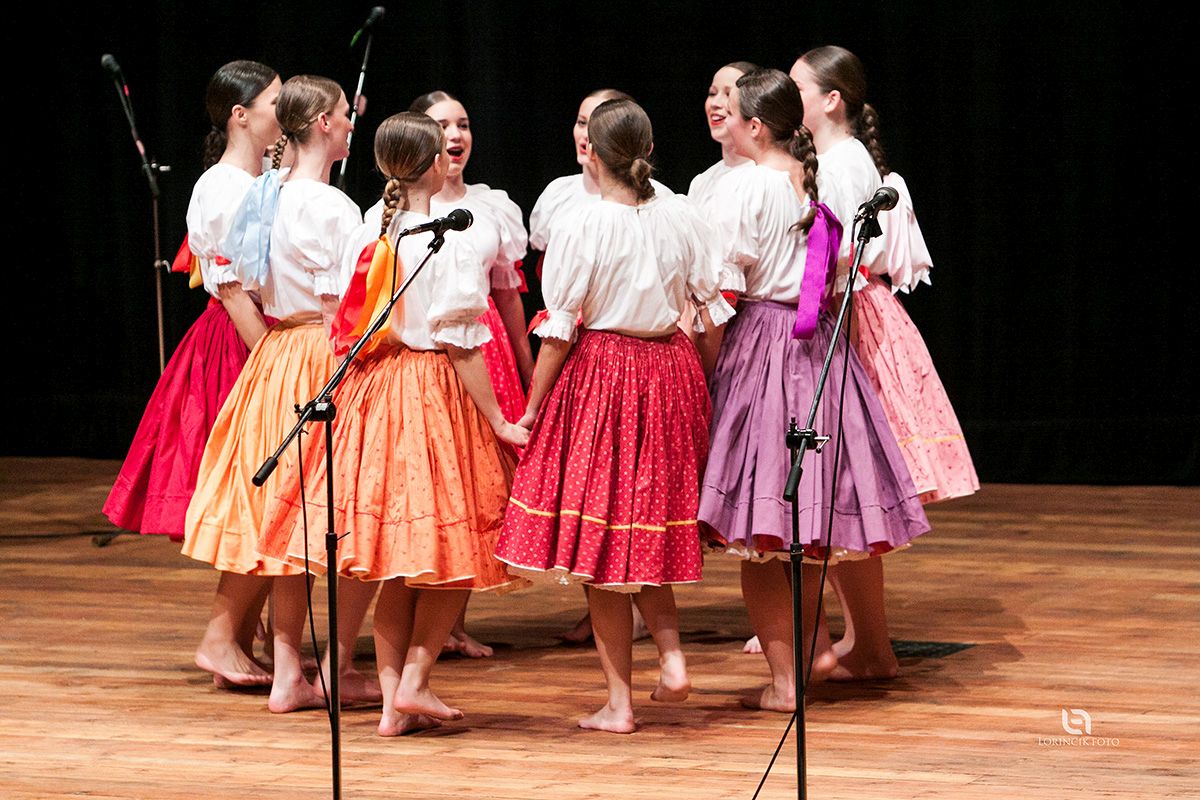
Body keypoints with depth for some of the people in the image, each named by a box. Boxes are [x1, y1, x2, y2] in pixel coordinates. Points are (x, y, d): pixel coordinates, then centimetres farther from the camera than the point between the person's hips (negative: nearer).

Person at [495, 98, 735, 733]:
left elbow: (559, 330, -11)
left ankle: (619, 701, 5)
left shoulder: (582, 228, -11)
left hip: (600, 372, -5)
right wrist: (710, 387, 15)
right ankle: (671, 653, 5)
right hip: (670, 371, 5)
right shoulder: (682, 217, 1)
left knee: (597, 538, 3)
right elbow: (715, 308, 5)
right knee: (648, 526, 21)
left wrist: (531, 408, -3)